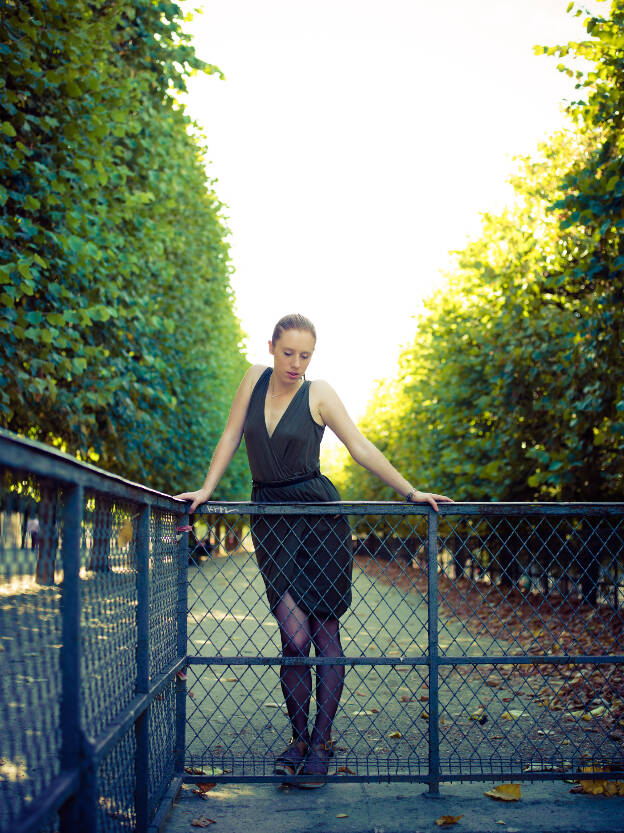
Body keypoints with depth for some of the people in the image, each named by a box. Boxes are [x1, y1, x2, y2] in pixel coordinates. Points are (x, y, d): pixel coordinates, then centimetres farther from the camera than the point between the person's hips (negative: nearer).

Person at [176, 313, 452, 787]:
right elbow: (231, 436, 11)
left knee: (325, 633, 0)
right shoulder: (256, 378, 7)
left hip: (319, 514, -1)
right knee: (295, 636, -6)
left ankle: (321, 742, 14)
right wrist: (206, 490, 4)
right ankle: (299, 737, 14)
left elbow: (362, 449, -1)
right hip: (270, 517, 2)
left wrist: (411, 492, -4)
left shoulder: (319, 394, -2)